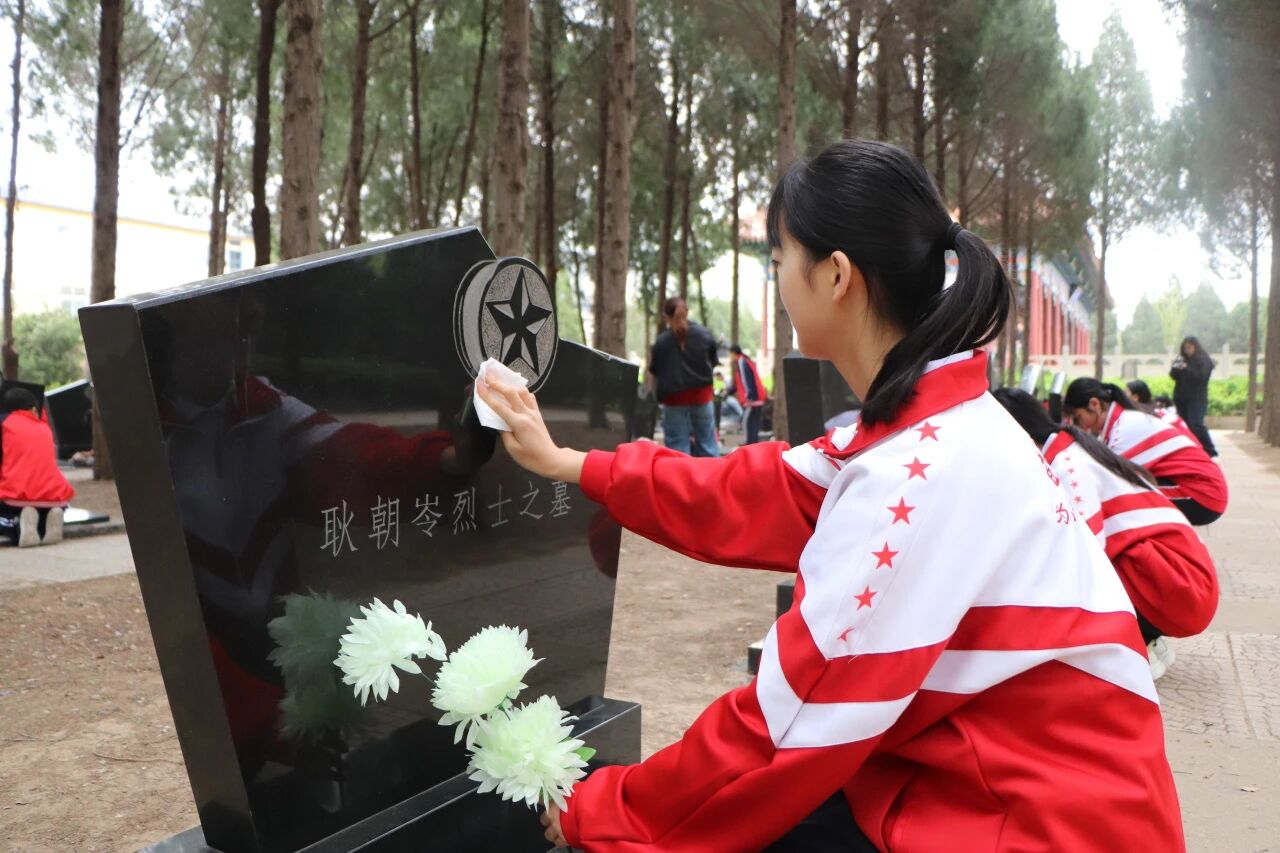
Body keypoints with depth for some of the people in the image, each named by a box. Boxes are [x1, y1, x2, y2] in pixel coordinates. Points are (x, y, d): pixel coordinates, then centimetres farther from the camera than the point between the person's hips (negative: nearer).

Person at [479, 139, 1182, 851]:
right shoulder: (930, 428, 2)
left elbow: (794, 718, -23)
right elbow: (741, 500, 11)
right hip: (974, 783, 8)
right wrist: (562, 462, 20)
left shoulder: (928, 469, -27)